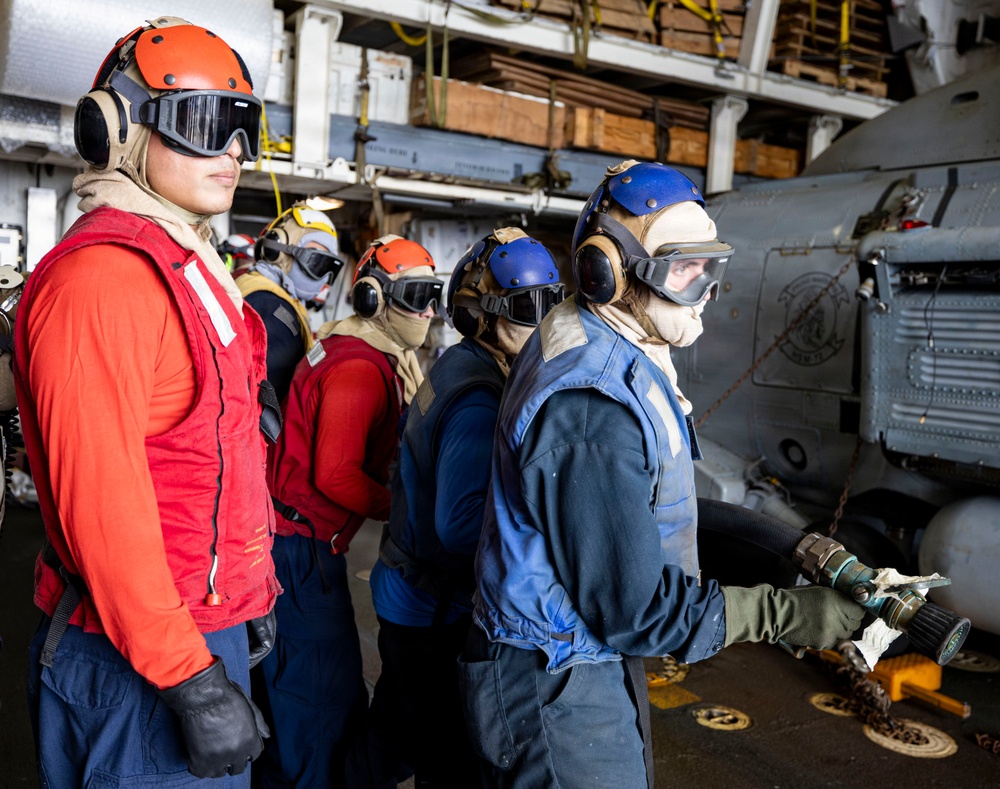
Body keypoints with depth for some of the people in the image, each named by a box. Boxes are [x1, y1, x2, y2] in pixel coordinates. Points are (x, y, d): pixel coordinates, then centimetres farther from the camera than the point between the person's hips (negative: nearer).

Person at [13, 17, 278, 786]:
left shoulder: (186, 265, 12)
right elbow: (100, 499, -24)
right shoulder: (100, 276, -19)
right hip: (139, 664, -9)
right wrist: (193, 680, -23)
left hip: (204, 629, 9)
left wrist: (246, 595, 20)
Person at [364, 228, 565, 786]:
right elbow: (461, 524, -30)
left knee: (398, 737, 26)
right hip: (437, 617, -10)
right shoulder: (478, 403, -24)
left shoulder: (458, 368, 7)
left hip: (409, 601, 10)